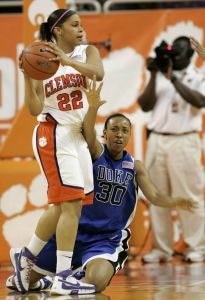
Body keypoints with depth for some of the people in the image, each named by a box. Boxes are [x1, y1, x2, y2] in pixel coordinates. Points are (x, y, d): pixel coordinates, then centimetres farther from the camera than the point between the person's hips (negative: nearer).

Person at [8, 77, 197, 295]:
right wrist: (93, 108, -46)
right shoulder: (96, 152, -3)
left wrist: (175, 202, -25)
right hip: (75, 232, 0)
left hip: (107, 240, 0)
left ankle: (79, 274, 6)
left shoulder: (135, 167, 7)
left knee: (95, 283, -31)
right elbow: (87, 131, -23)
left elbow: (154, 196, -2)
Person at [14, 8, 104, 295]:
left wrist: (67, 60, -34)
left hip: (77, 136, 6)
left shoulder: (87, 52, 5)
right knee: (73, 203, -13)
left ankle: (26, 257, 26)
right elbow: (35, 109, -9)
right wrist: (27, 76, -23)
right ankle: (62, 276, -12)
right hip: (54, 134, -6)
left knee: (61, 206, 10)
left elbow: (98, 73, -19)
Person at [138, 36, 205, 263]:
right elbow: (145, 106, 5)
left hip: (184, 141, -4)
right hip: (157, 140, 4)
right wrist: (154, 77, -6)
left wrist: (173, 78, -21)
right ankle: (161, 248, 6)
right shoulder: (160, 76, 12)